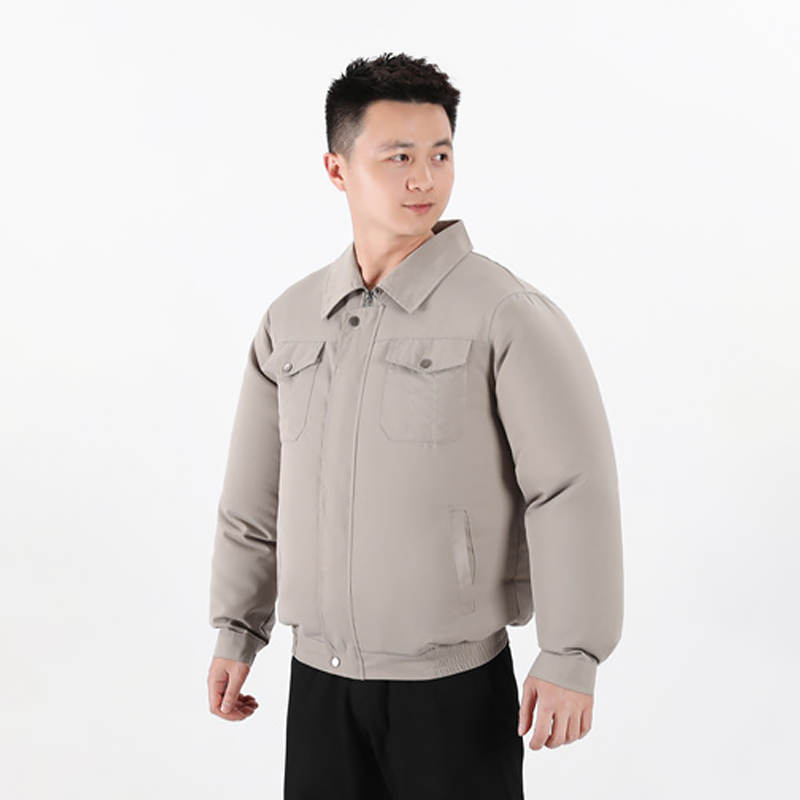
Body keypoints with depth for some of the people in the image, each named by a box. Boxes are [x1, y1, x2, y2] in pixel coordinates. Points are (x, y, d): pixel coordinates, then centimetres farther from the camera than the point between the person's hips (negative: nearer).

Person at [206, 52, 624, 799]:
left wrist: (572, 658, -14)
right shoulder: (291, 319, 5)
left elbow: (575, 490, -12)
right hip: (319, 678, 5)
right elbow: (255, 491, 13)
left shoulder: (506, 314, -11)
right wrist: (237, 632, 14)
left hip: (454, 681, -4)